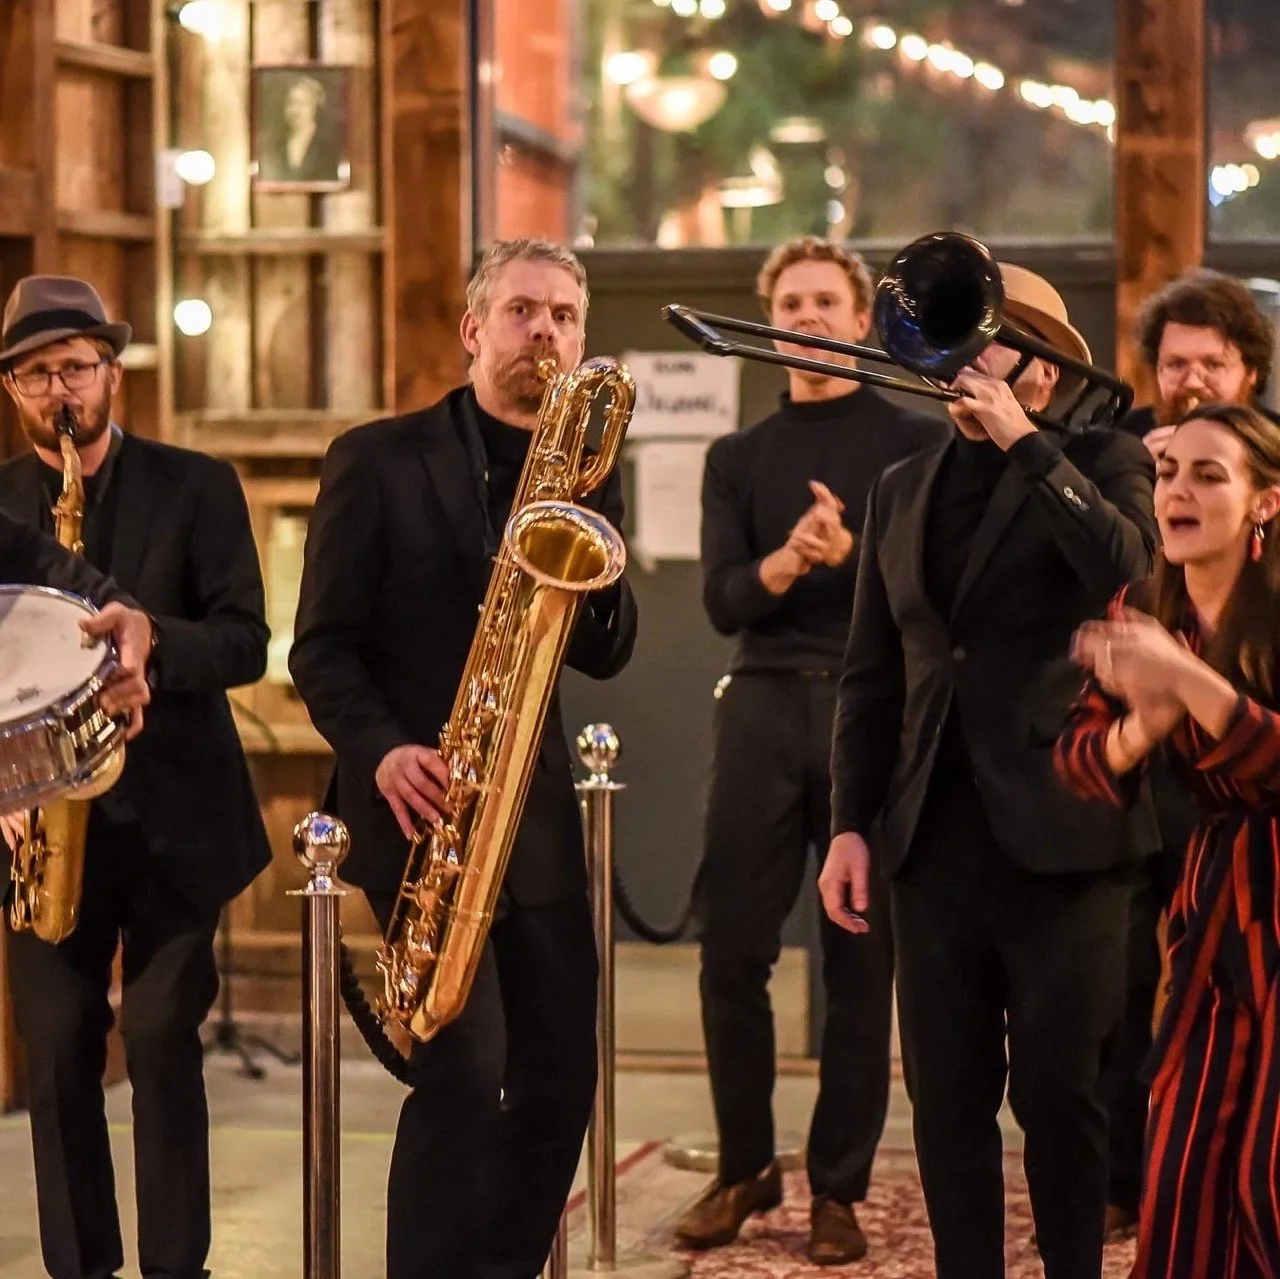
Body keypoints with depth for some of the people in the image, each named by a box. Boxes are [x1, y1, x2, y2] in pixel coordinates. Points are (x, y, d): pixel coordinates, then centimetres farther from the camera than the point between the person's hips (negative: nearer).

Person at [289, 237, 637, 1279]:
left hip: (537, 813, 5)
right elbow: (323, 646, -4)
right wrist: (382, 751, -21)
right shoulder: (378, 461, -2)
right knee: (465, 1072, -15)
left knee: (561, 1078, 6)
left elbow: (605, 656, 7)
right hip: (421, 809, -5)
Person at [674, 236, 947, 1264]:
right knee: (732, 951, -1)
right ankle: (746, 1168, 14)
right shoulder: (737, 459, 13)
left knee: (862, 962, 1)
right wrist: (779, 565, -20)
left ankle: (839, 1188, 9)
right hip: (765, 711, 2)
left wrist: (851, 554, -19)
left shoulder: (919, 443, 6)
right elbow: (722, 601, 1)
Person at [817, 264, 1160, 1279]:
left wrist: (1022, 440, -16)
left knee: (1058, 1092, 0)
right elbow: (871, 676, 16)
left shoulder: (1102, 463, 2)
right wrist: (851, 823, 8)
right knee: (947, 1099, 5)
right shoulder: (903, 491, 16)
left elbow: (1131, 568, -20)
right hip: (935, 842, 4)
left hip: (1057, 838, -4)